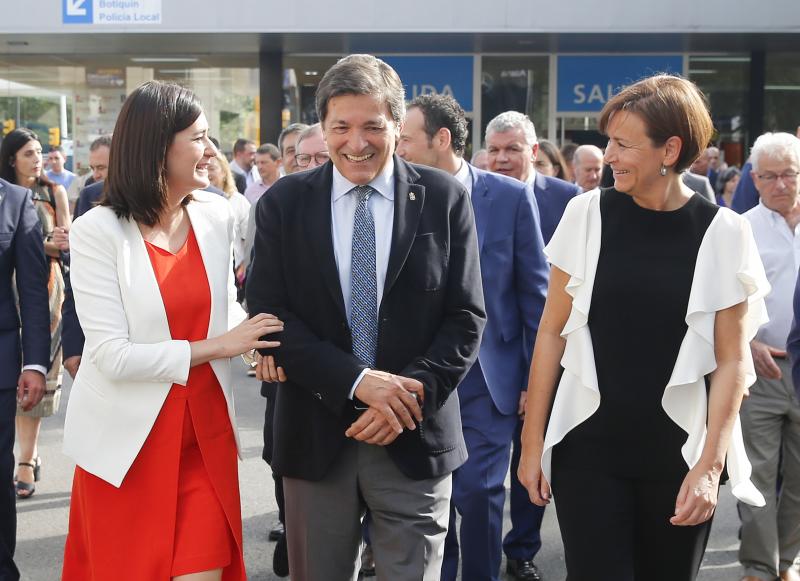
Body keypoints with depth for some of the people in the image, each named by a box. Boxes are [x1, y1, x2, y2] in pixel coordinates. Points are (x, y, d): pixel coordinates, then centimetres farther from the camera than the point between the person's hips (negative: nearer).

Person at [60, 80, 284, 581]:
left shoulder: (216, 216, 1)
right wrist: (216, 347, -17)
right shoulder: (98, 230, -12)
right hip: (129, 440, -3)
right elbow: (112, 356, -18)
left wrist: (254, 340, -6)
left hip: (206, 434, 3)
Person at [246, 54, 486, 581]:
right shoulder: (284, 202, 1)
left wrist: (412, 395, -14)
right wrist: (357, 380, -16)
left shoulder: (444, 199, 0)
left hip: (416, 438, -1)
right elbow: (268, 314, -5)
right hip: (317, 436, 1)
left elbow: (466, 317, -1)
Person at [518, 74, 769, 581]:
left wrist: (710, 465, -7)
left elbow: (732, 361, -1)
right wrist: (533, 441, 2)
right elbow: (552, 332, 3)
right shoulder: (588, 214, -2)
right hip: (588, 447, 0)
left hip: (679, 453, 0)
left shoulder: (722, 233, -4)